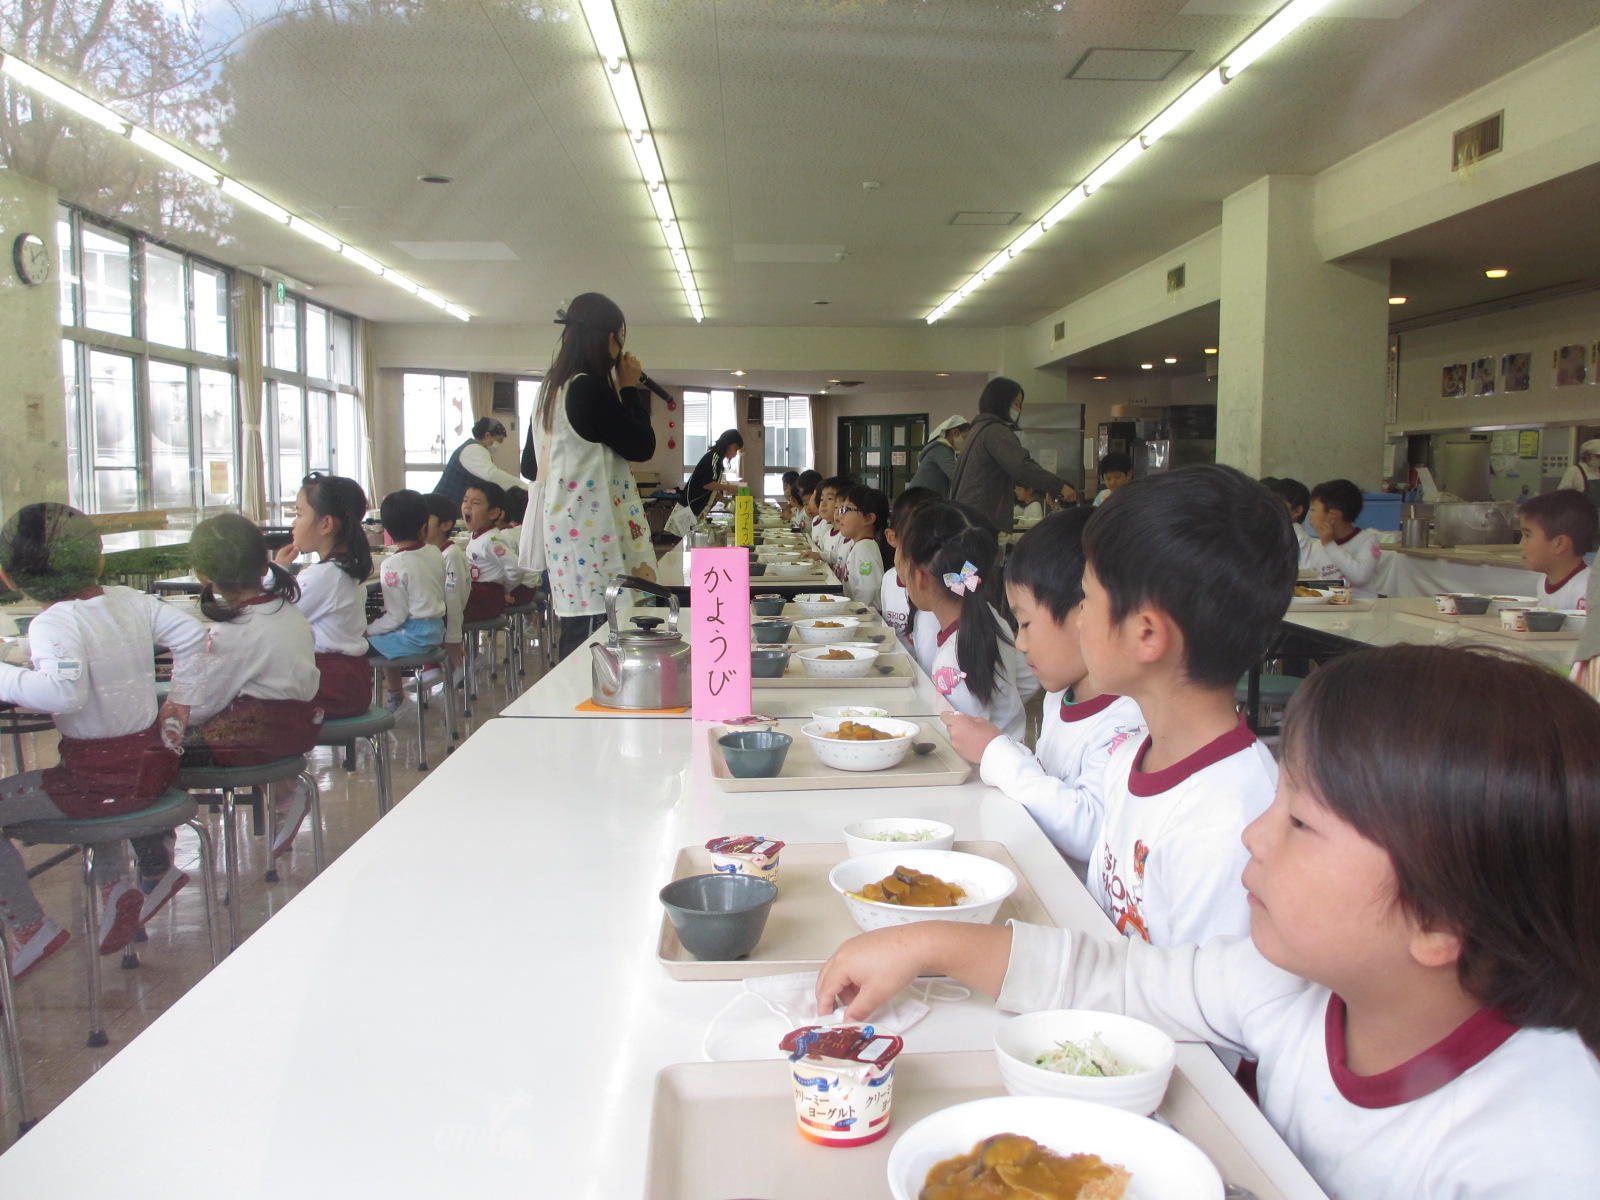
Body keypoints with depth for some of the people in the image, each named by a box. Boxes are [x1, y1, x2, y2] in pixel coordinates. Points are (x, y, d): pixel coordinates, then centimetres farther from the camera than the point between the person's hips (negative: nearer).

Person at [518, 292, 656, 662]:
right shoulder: (588, 387, -15)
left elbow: (529, 466, 20)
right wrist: (630, 387, 2)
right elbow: (642, 446, -10)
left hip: (562, 530, 10)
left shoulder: (551, 388, 14)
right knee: (590, 637, -7)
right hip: (591, 536, -10)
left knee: (574, 632, 14)